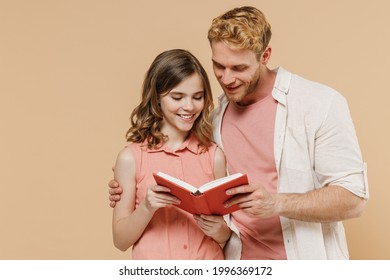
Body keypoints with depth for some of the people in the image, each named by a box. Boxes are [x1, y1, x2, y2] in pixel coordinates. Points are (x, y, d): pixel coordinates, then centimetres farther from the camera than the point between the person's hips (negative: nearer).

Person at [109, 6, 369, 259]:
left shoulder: (321, 103, -13)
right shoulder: (215, 114, 1)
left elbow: (353, 198, -15)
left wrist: (277, 203, -29)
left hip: (305, 256, -3)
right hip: (238, 257, 4)